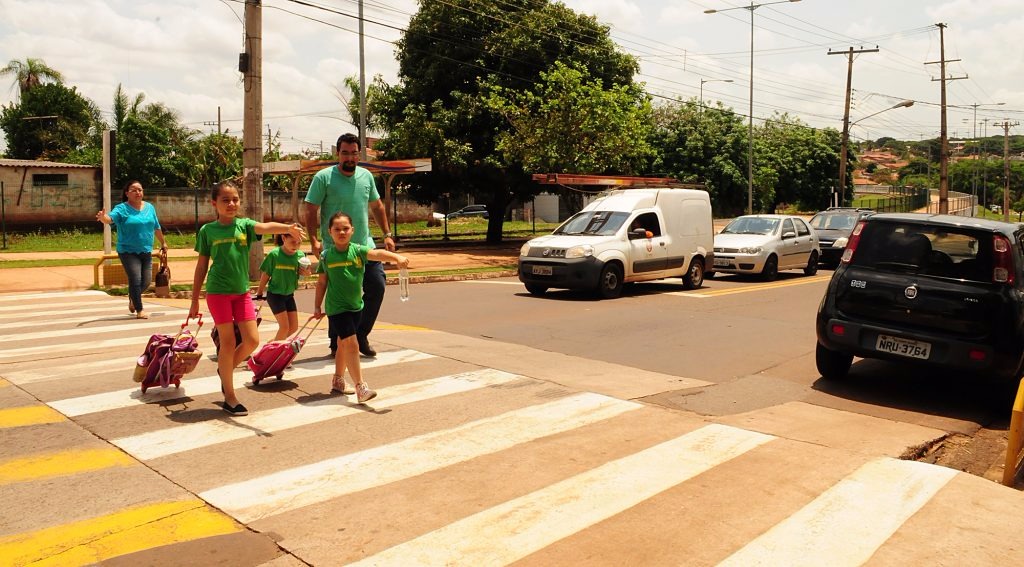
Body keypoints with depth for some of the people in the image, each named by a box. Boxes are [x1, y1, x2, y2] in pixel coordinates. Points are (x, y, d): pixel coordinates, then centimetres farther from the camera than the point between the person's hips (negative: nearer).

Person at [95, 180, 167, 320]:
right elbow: (110, 218, -26)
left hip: (146, 251, 5)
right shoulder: (122, 208, -7)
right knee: (135, 280, -11)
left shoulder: (149, 207, 8)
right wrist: (103, 217, -49)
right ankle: (139, 310, 0)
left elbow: (157, 228, 19)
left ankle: (133, 298, 38)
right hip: (128, 251, -5)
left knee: (146, 281, 7)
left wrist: (163, 243, 27)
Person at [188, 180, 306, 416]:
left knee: (252, 340, 1)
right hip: (218, 291, -3)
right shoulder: (208, 230, -1)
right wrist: (194, 300, 6)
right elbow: (201, 265, 5)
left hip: (241, 291, 3)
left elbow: (266, 227, -21)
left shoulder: (244, 225, 2)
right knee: (228, 342, -1)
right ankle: (230, 398, 11)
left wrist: (288, 228, -43)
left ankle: (225, 369, 30)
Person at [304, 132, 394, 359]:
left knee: (377, 286, -1)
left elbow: (377, 206, 18)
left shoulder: (366, 176, 8)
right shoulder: (323, 177, -7)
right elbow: (311, 211, -9)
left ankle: (361, 335, 17)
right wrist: (314, 240, -20)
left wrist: (387, 234, 11)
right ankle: (337, 345, 18)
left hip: (365, 246, 5)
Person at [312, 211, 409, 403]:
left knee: (344, 344, 19)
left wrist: (396, 257, -43)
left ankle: (338, 380, 38)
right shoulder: (326, 256, -5)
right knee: (351, 343, -13)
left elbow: (377, 253, -25)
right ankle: (360, 388, -13)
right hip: (336, 308, -3)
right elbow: (321, 283, 5)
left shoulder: (357, 250, -6)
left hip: (355, 306, 4)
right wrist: (317, 307, 9)